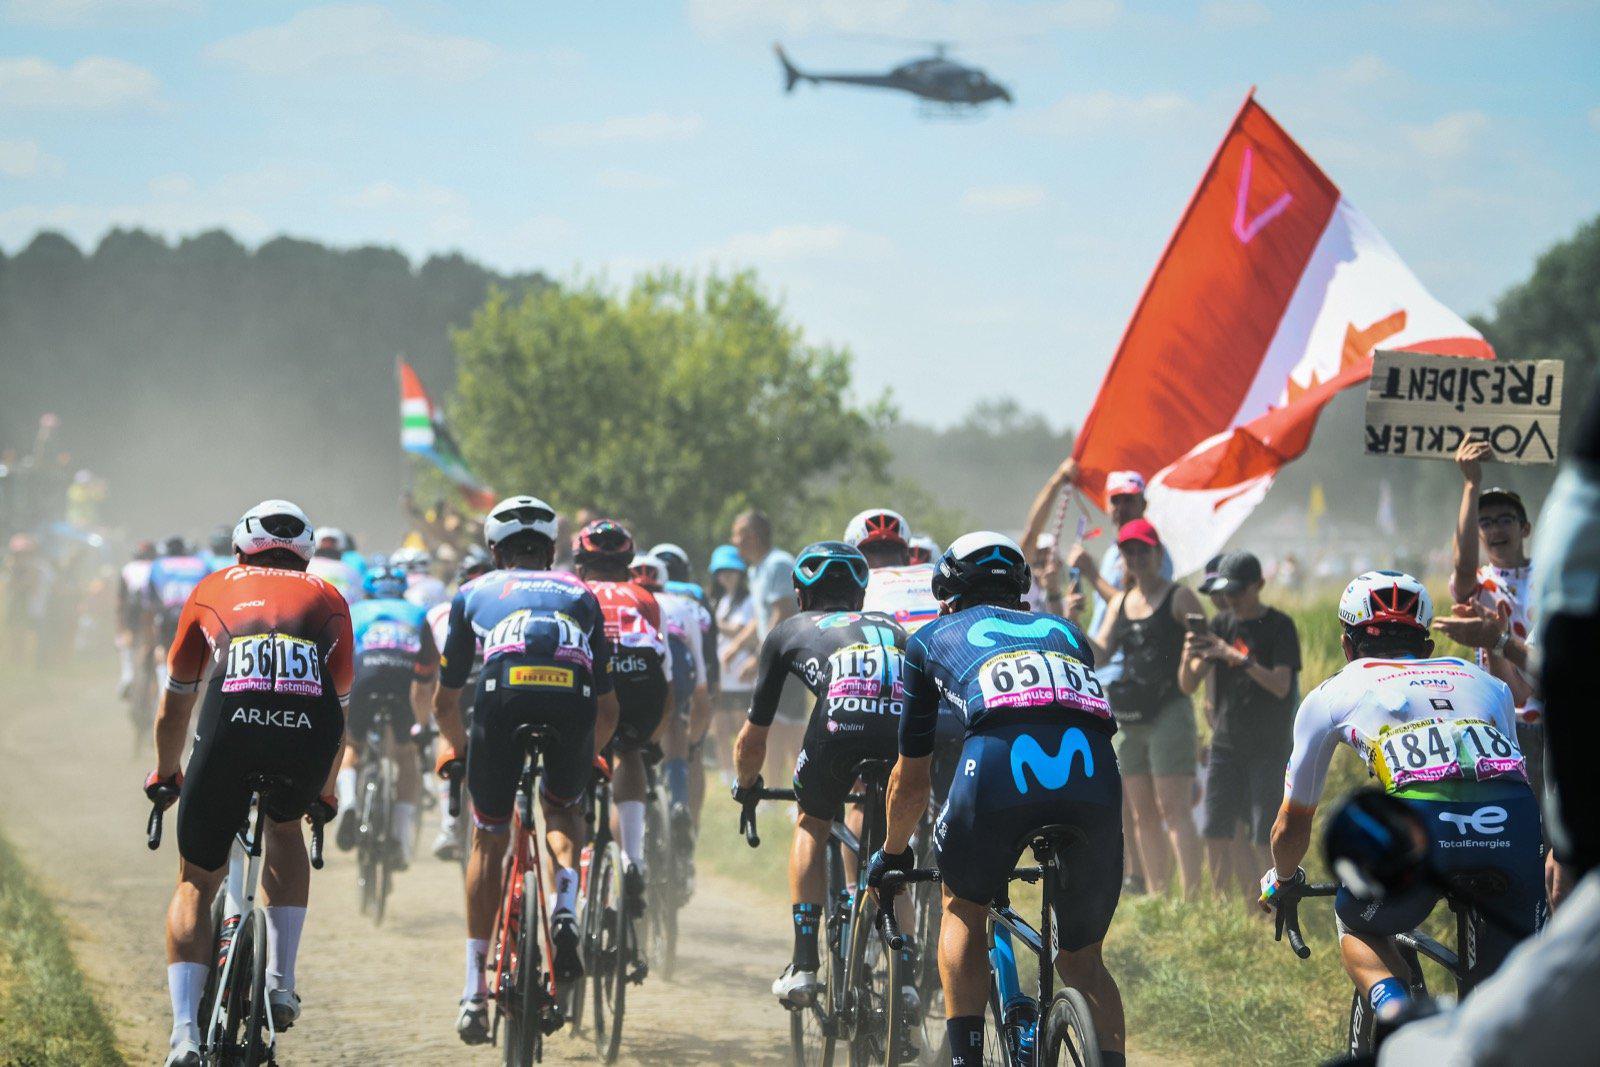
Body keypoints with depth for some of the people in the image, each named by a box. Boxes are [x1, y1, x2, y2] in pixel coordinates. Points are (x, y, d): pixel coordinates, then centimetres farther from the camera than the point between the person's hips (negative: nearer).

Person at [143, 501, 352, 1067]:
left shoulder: (212, 590, 31)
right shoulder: (327, 599, 32)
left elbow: (174, 706, 39)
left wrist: (164, 776, 56)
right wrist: (323, 792, 55)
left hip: (230, 730, -1)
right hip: (308, 738, 1)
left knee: (196, 883, 16)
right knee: (284, 825, 34)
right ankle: (281, 983, 22)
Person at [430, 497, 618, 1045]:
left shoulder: (474, 593, 31)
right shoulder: (580, 595, 33)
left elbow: (444, 702, 36)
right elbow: (608, 710, 36)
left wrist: (456, 747, 57)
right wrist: (589, 753, 56)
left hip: (502, 697, -1)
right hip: (573, 703, 1)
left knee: (488, 841, 18)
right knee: (564, 811, 31)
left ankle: (475, 991, 17)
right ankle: (565, 914, 4)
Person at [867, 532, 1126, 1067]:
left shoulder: (932, 637, 33)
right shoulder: (1066, 632, 39)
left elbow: (911, 779, 39)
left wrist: (892, 854, 56)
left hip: (999, 761, -2)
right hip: (1093, 770, 2)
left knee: (964, 906, 26)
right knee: (1082, 959, 20)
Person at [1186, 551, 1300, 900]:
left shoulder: (1279, 626, -6)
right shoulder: (1222, 623, 8)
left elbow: (1281, 685, -18)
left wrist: (1238, 658, -28)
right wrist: (1190, 658, -20)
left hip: (1268, 748, -5)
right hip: (1226, 742, 5)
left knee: (1263, 838, -7)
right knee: (1217, 833, 1)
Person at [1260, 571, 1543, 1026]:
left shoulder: (1332, 694, 27)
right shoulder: (1485, 682, 34)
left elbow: (1293, 822, 36)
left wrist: (1281, 881, 57)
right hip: (1515, 831, 2)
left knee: (1356, 926, 28)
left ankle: (1396, 1013, -1)